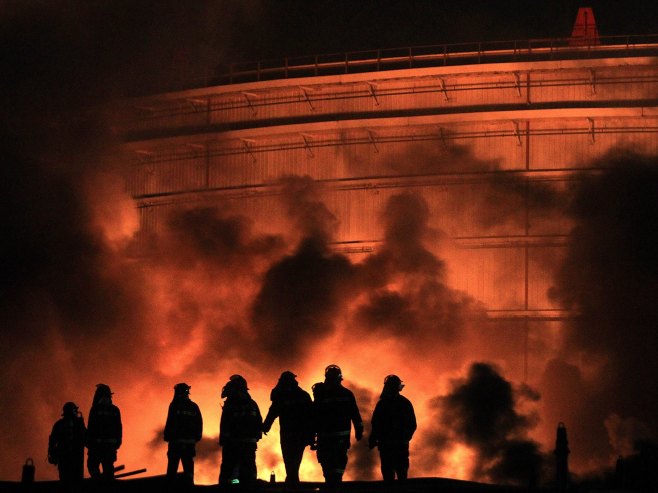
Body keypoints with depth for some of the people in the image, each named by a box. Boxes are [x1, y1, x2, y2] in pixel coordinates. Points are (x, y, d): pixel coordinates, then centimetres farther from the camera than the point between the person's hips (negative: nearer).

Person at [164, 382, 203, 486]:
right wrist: (196, 437, 15)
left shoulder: (175, 405, -5)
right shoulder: (194, 407, 9)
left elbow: (170, 423, -11)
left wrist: (167, 436, -6)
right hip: (190, 442, 4)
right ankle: (189, 484, 2)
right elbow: (199, 424, 9)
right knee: (188, 465, 7)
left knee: (172, 465, 0)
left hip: (176, 440, -4)